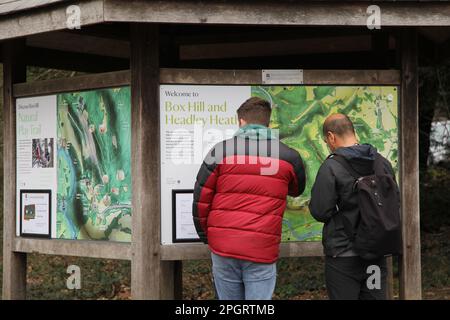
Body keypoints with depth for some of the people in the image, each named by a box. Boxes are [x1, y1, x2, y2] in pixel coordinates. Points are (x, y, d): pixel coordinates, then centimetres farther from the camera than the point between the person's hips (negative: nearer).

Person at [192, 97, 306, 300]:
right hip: (262, 250, -1)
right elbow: (297, 190, 26)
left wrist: (205, 235, 15)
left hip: (223, 246, 1)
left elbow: (201, 198, 2)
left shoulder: (221, 151, 2)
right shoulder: (289, 157, 5)